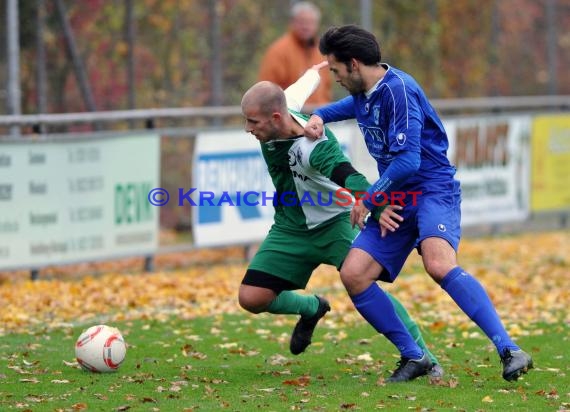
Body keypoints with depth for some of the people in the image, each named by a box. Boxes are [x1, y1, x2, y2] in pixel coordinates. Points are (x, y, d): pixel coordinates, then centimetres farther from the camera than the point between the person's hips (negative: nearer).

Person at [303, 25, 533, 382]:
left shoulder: (398, 90, -16)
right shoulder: (363, 94, 12)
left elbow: (407, 160, -22)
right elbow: (350, 105, 41)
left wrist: (368, 200, -10)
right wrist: (319, 117, 19)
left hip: (433, 190, -9)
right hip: (397, 202, 9)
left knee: (439, 264, -34)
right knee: (353, 274, -9)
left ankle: (510, 352, -36)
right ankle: (413, 357, 1)